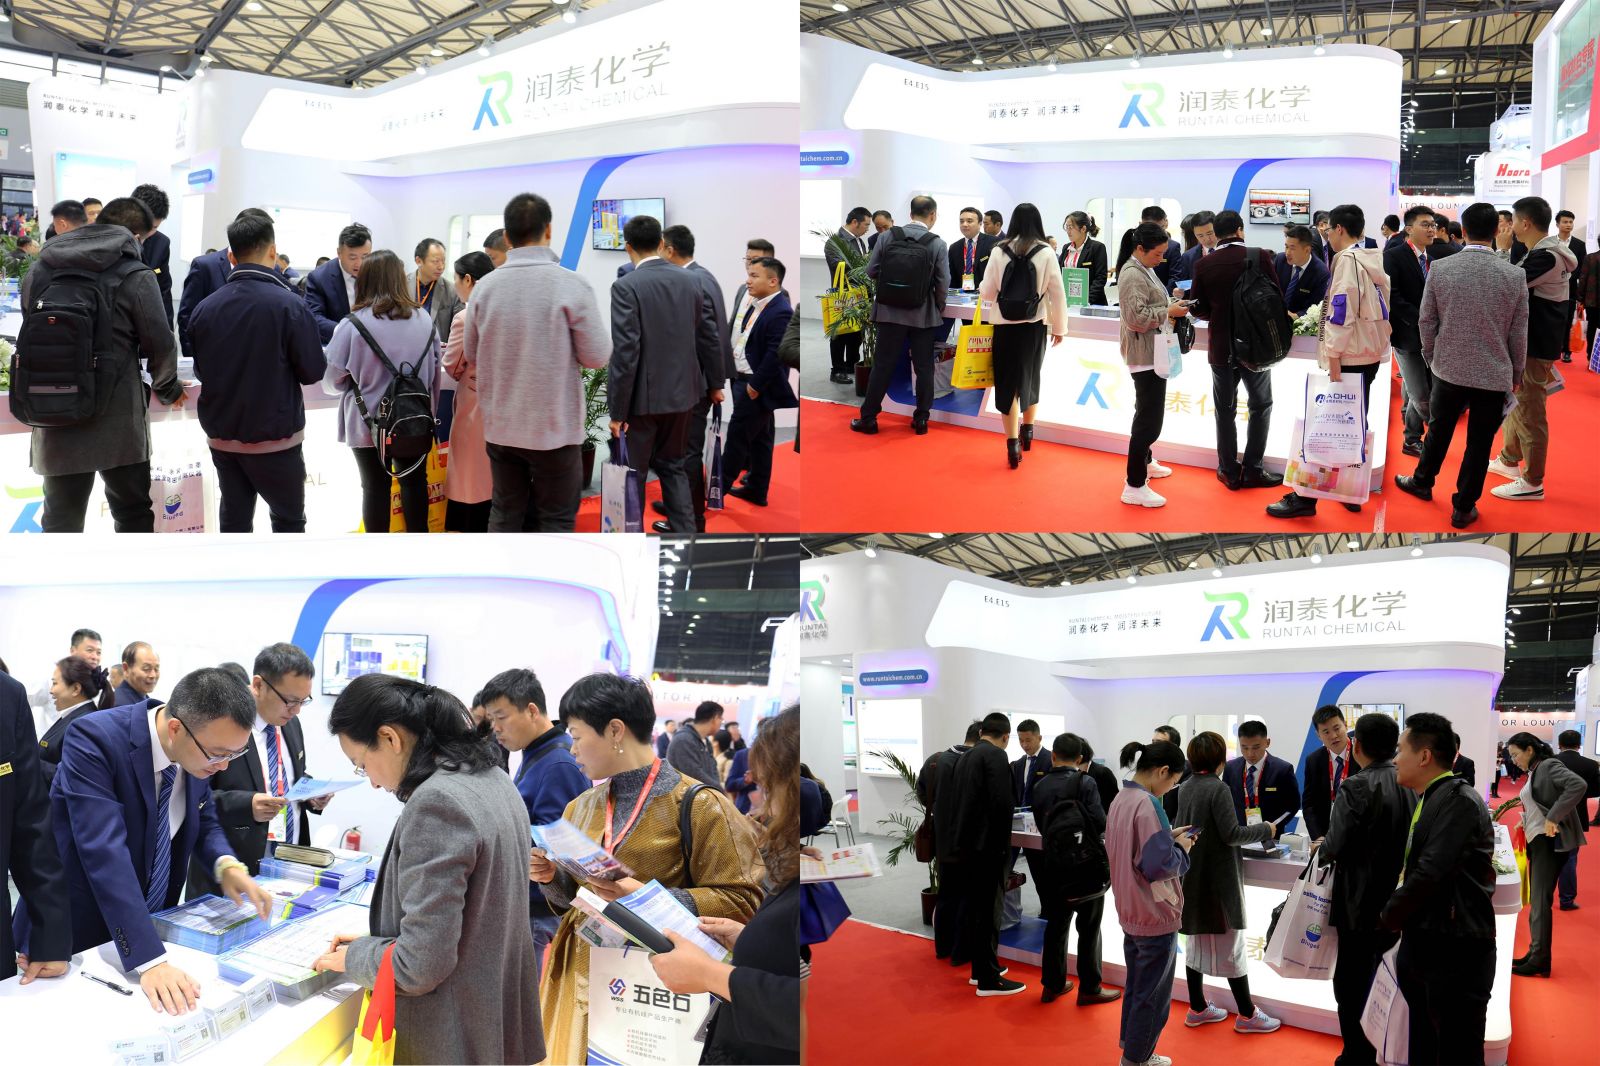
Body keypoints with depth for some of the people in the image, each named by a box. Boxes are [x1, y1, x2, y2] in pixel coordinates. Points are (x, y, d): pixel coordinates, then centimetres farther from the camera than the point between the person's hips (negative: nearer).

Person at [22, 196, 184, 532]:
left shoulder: (40, 270, 7)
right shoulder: (135, 276, -8)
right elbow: (159, 344, -7)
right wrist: (169, 389, 12)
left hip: (54, 420, 4)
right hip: (117, 421, -4)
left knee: (60, 522, 10)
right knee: (133, 514, 12)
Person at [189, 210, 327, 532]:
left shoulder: (204, 308, -3)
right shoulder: (289, 304, -16)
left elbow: (201, 372, 8)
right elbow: (313, 372, -10)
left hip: (222, 436, 4)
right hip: (275, 437, -4)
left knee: (234, 519, 12)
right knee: (289, 519, 10)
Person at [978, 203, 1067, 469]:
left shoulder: (999, 252, -7)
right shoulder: (1046, 253, -7)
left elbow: (986, 293, -3)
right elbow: (1057, 293, -4)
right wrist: (1059, 327, 7)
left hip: (1005, 325, -1)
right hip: (1035, 325, 1)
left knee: (1009, 381, 3)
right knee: (1031, 376, 21)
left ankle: (1013, 443, -4)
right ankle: (1027, 432, 34)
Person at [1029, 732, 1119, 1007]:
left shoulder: (1040, 787, 1)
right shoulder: (1084, 783, -14)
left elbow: (1041, 826, 6)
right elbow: (1100, 823, -20)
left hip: (1054, 865, 5)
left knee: (1056, 923, 15)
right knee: (1089, 928, 6)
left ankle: (1052, 984, 21)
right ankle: (1089, 988, 11)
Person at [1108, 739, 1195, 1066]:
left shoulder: (1120, 800, 5)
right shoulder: (1148, 805, -24)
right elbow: (1159, 866, -28)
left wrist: (1168, 837, 6)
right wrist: (1181, 847, -10)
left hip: (1130, 912, 9)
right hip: (1156, 915, -9)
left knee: (1135, 984, 23)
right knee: (1153, 992, 7)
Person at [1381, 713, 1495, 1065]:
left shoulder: (1460, 801, -17)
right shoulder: (1431, 799, 13)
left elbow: (1431, 873, -22)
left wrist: (1389, 917, -9)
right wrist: (1397, 916, 3)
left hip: (1454, 953, -9)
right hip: (1423, 945, 9)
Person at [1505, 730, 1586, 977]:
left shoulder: (1549, 766, -13)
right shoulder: (1535, 771, 14)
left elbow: (1579, 785, -29)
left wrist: (1553, 818, -29)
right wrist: (1526, 822, 3)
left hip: (1550, 842, -9)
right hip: (1538, 841, 9)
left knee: (1540, 900, -8)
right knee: (1536, 900, 12)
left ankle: (1540, 960, -5)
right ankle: (1535, 954, 17)